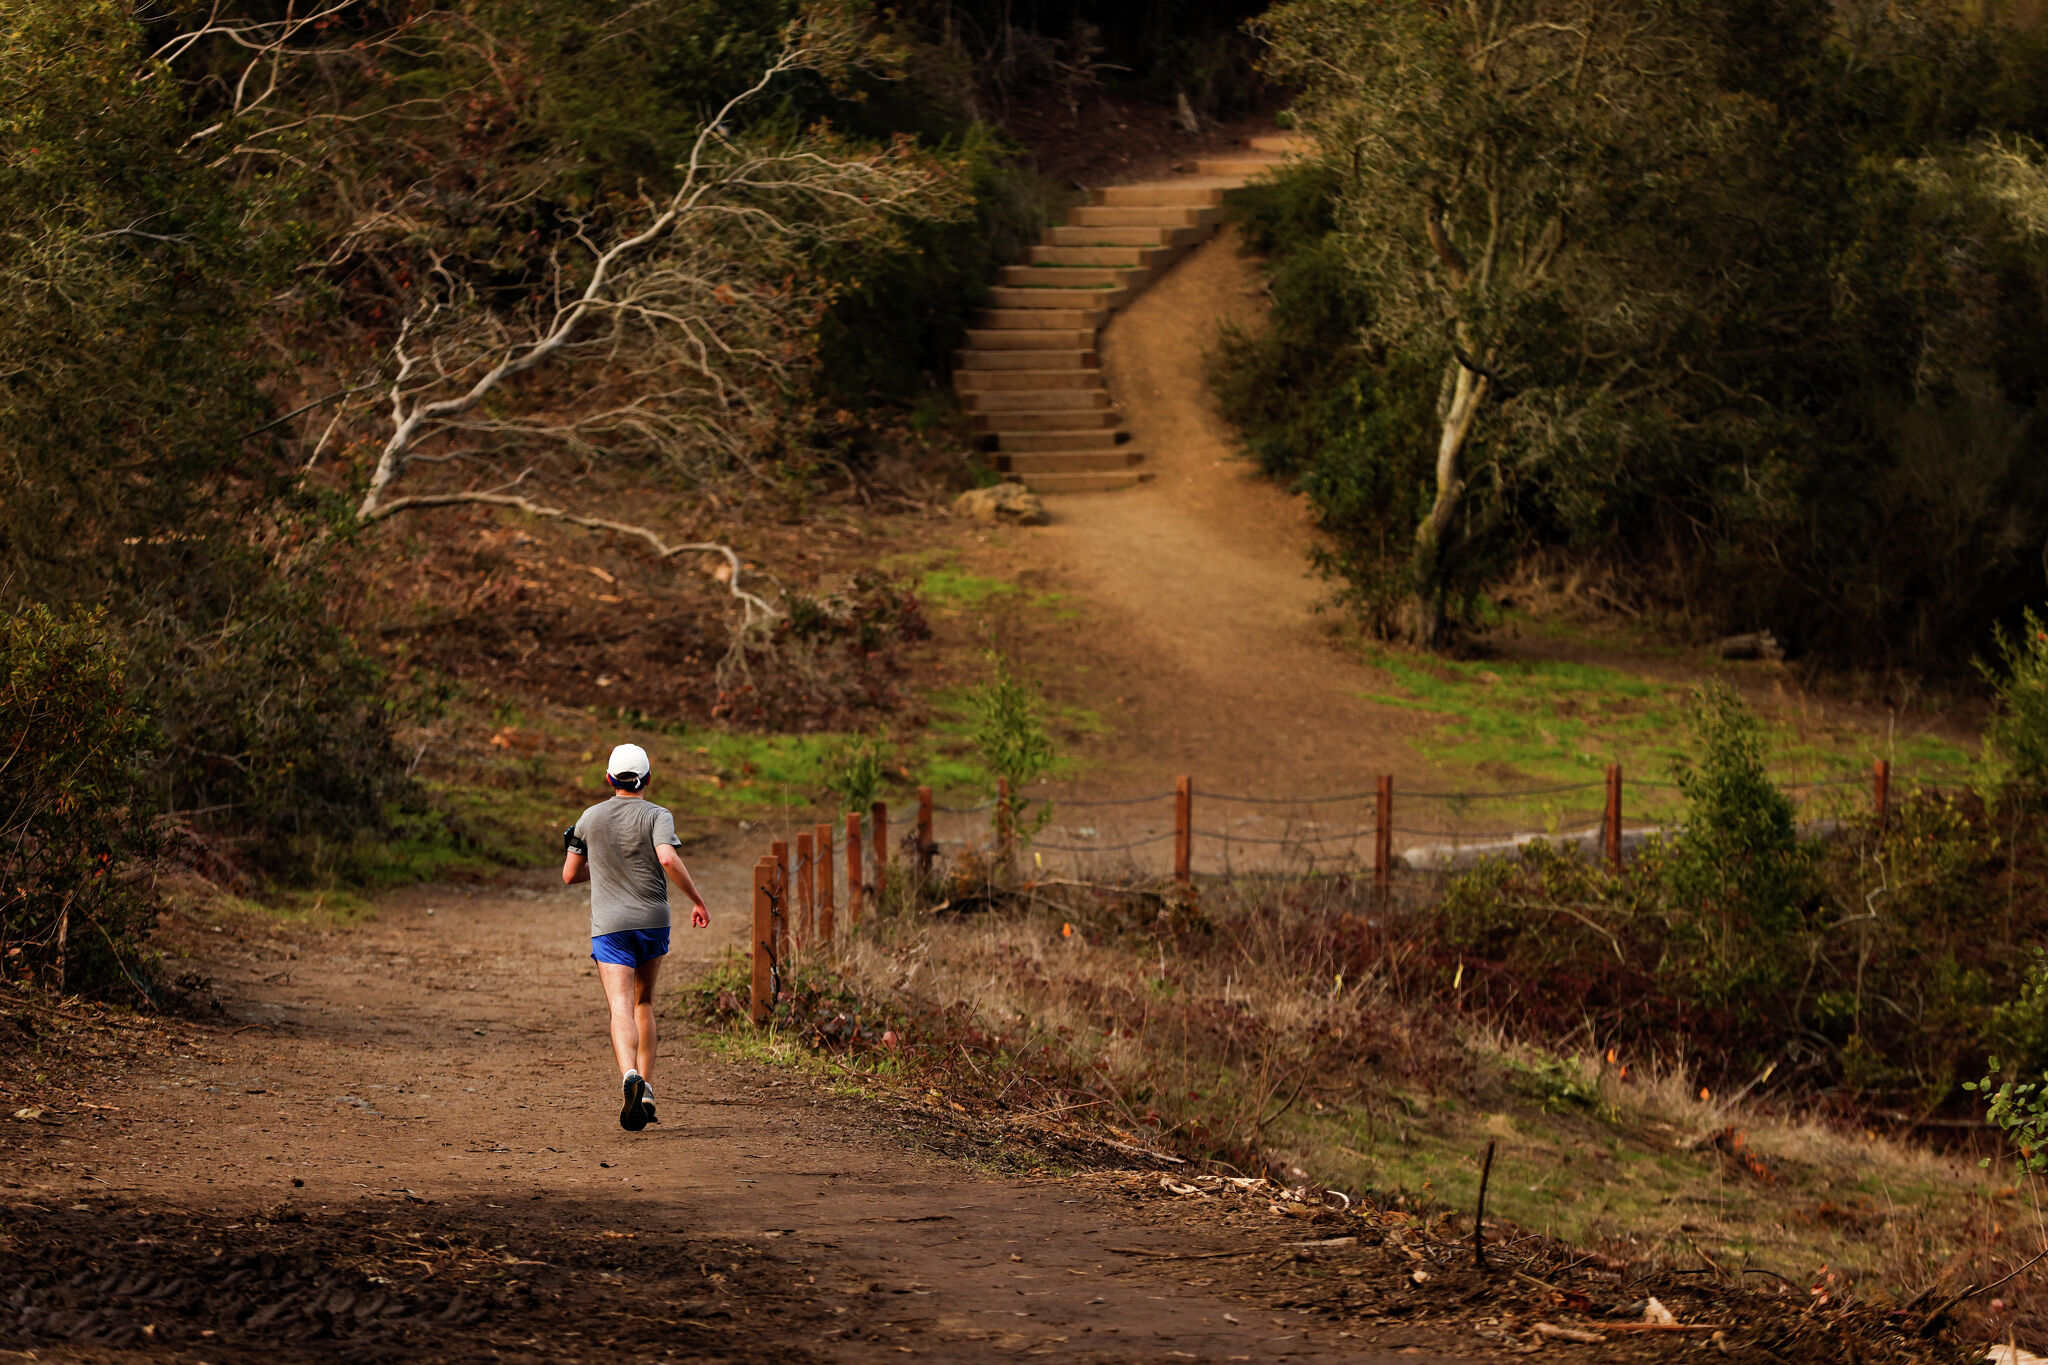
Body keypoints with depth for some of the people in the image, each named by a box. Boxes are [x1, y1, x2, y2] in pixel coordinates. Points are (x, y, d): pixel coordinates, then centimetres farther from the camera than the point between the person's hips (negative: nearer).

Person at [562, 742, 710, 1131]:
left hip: (609, 924, 0)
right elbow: (668, 858, -20)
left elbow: (570, 875, 13)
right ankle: (646, 1090, 15)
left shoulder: (590, 818, 7)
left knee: (622, 1008, -12)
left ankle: (630, 1075, -38)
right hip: (653, 920, 0)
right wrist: (697, 901, -11)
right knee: (643, 1002, 19)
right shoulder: (657, 816, -2)